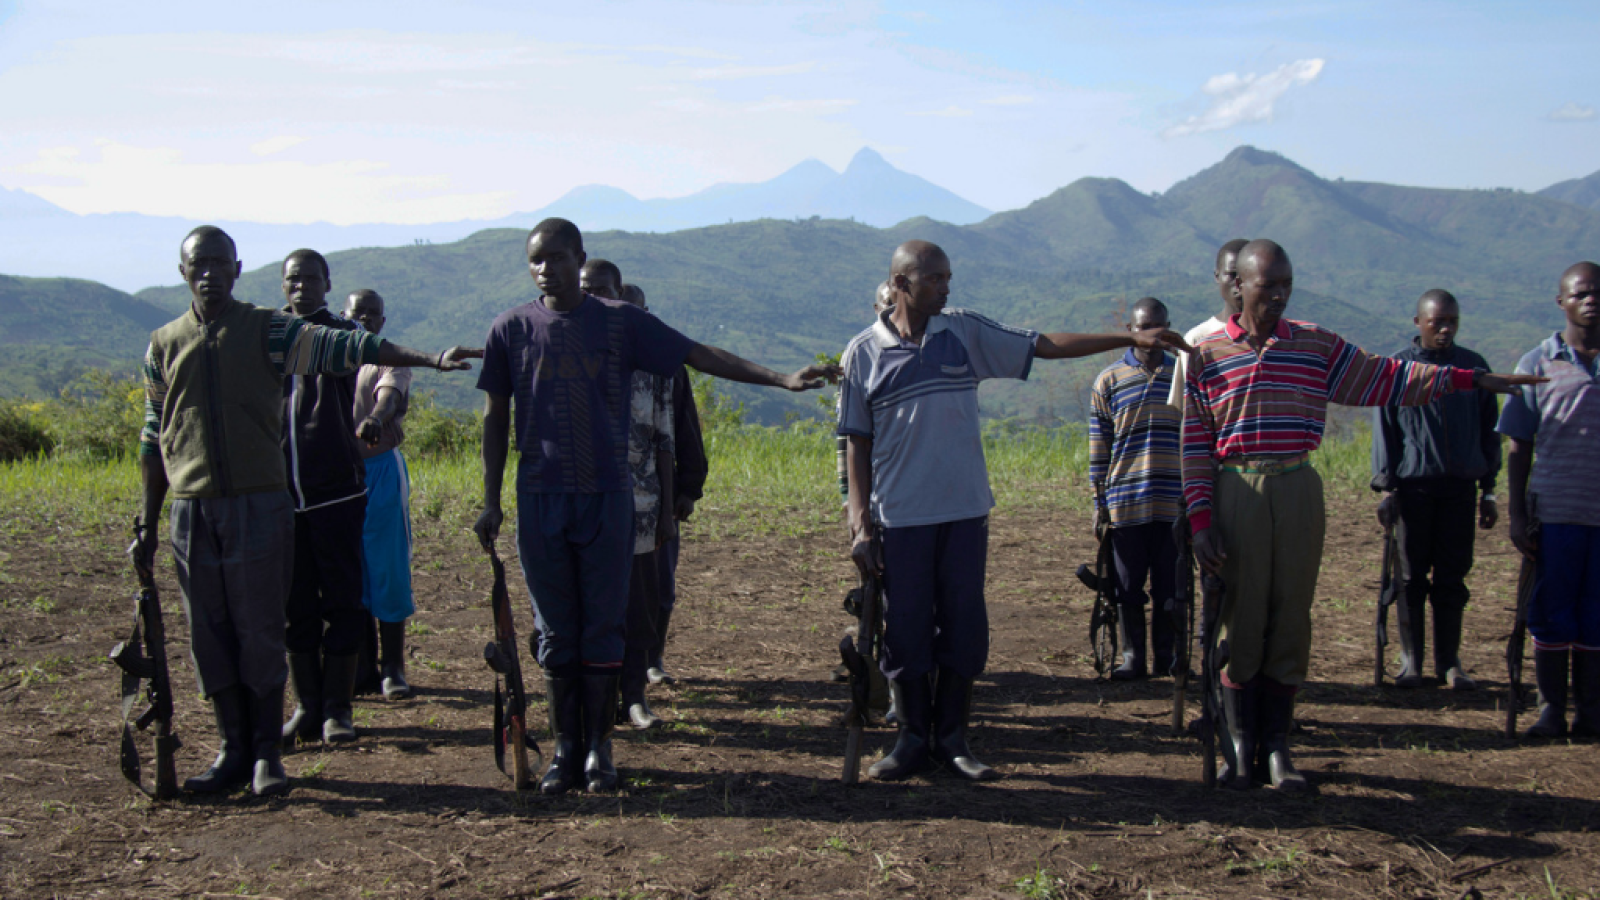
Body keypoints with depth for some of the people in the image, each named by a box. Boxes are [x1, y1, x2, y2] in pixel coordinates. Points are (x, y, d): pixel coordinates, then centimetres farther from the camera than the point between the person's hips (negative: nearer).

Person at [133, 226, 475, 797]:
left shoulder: (266, 331, 3)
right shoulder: (164, 345, 12)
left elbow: (346, 347, -8)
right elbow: (154, 439, 16)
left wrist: (430, 359, -20)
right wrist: (148, 525, 15)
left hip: (259, 503, -3)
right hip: (192, 510, 3)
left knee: (261, 630, 0)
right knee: (210, 633, 6)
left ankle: (266, 754, 9)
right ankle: (233, 749, 17)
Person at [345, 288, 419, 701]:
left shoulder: (390, 361, 3)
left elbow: (389, 394, -20)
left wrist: (375, 419, -41)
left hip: (381, 470, -3)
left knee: (387, 572, -4)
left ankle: (392, 667, 3)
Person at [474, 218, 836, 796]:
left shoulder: (620, 323, 2)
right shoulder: (511, 330, 5)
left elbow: (699, 355, 0)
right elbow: (495, 419, 9)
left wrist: (780, 379, -7)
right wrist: (491, 503, 5)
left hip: (608, 497, -1)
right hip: (539, 500, 1)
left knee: (603, 629, 3)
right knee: (556, 633, 6)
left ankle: (599, 748, 14)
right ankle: (565, 748, 16)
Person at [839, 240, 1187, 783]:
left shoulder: (965, 332, 6)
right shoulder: (864, 352, 1)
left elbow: (1046, 346, 7)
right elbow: (858, 444, 3)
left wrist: (1130, 338, 2)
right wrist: (860, 524, -2)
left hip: (965, 512, 2)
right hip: (899, 516, -2)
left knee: (964, 628, 4)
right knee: (906, 631, 2)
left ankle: (951, 739, 17)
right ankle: (912, 739, 18)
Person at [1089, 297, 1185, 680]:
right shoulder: (1109, 381, 3)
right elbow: (1099, 443, 5)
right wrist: (1099, 499, 3)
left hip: (1174, 501, 1)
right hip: (1126, 501, -1)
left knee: (1170, 585, 5)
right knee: (1128, 585, 5)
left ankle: (1168, 657, 18)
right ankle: (1132, 658, 16)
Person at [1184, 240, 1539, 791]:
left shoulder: (1316, 345, 9)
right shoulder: (1207, 354, 3)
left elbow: (1383, 380, 14)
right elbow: (1195, 444, 1)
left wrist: (1467, 379, 7)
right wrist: (1201, 519, -5)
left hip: (1299, 491, 2)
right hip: (1236, 491, -2)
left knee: (1291, 619, 3)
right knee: (1240, 620, 0)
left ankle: (1277, 746, 12)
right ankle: (1239, 746, 10)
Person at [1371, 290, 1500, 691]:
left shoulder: (1474, 367, 7)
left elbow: (1488, 431, 12)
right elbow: (1384, 430, 3)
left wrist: (1488, 490, 9)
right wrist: (1385, 488, -3)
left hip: (1460, 485, 2)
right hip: (1413, 484, -1)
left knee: (1453, 577, 4)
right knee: (1412, 576, 4)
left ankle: (1449, 661, 13)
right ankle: (1411, 658, 13)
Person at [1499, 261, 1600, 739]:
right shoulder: (1538, 364, 4)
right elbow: (1520, 448, 4)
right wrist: (1517, 515, -2)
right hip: (1556, 511, -1)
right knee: (1552, 614, 4)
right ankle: (1551, 709, 14)